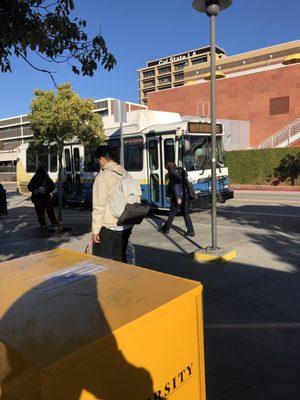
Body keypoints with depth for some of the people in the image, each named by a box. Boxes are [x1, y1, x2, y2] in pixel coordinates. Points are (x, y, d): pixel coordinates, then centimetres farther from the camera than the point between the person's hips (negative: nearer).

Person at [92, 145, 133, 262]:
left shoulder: (103, 176, -12)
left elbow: (99, 206, -14)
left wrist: (95, 229, -9)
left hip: (108, 226, -6)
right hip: (126, 226, 6)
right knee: (120, 258, 17)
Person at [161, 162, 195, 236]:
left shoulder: (173, 175, -9)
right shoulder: (181, 172, 13)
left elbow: (175, 186, -20)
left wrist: (177, 198, -26)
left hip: (177, 198, -6)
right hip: (185, 197, 6)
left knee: (171, 214, 8)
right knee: (186, 214, 7)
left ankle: (166, 229, 22)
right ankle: (191, 231, 1)